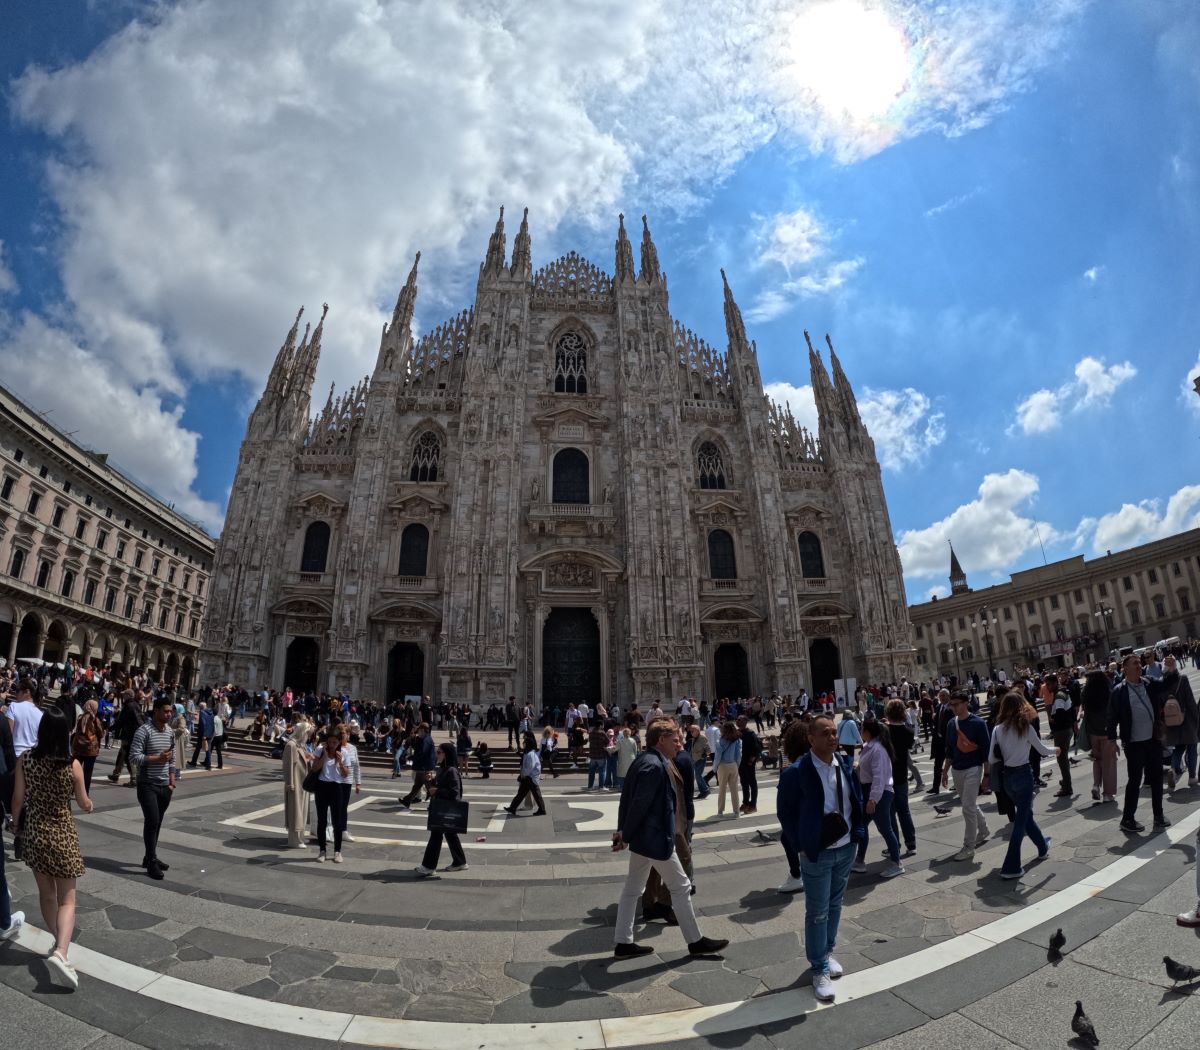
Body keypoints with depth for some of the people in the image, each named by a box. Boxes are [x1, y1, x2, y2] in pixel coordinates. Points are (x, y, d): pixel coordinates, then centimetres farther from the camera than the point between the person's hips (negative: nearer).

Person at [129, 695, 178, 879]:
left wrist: (172, 782, 9)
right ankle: (151, 862, 2)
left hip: (165, 786, 6)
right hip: (147, 785, -6)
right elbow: (133, 758, -17)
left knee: (157, 822, 13)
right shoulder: (144, 730, -13)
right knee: (152, 820, -8)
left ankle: (150, 857, 26)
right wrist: (158, 758, -22)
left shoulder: (170, 732, 8)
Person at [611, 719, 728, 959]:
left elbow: (627, 798, 9)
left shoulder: (644, 760, 7)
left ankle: (623, 943, 25)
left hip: (643, 836, 10)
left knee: (632, 888, 16)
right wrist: (626, 836, -15)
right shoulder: (654, 766, -24)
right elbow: (640, 804, -25)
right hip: (656, 838, -10)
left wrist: (623, 831, 9)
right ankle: (695, 941, 22)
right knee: (680, 887, 7)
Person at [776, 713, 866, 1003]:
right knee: (818, 913, 6)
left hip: (846, 849, 5)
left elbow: (858, 800, 11)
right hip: (817, 853, -5)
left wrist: (857, 835, 5)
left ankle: (827, 952, 41)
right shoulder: (796, 772, -21)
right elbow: (785, 812, -11)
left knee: (835, 906, 21)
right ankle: (819, 970, 22)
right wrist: (800, 846, -10)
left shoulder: (846, 765, -3)